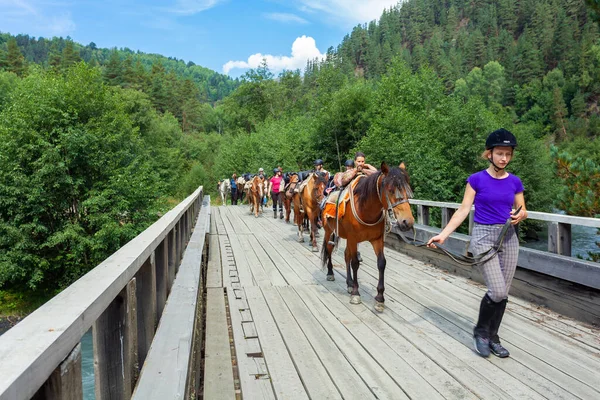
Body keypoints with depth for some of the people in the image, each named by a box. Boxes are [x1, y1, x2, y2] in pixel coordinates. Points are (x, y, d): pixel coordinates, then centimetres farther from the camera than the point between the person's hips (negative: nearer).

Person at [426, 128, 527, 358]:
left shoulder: (514, 182, 5)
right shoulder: (477, 179, -6)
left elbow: (522, 211, 12)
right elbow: (463, 211, -6)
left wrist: (521, 215, -12)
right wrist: (443, 235, -13)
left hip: (508, 237, 4)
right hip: (484, 236, -4)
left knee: (503, 293, 7)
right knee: (496, 291, -13)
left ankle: (493, 337, 24)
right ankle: (480, 332, 12)